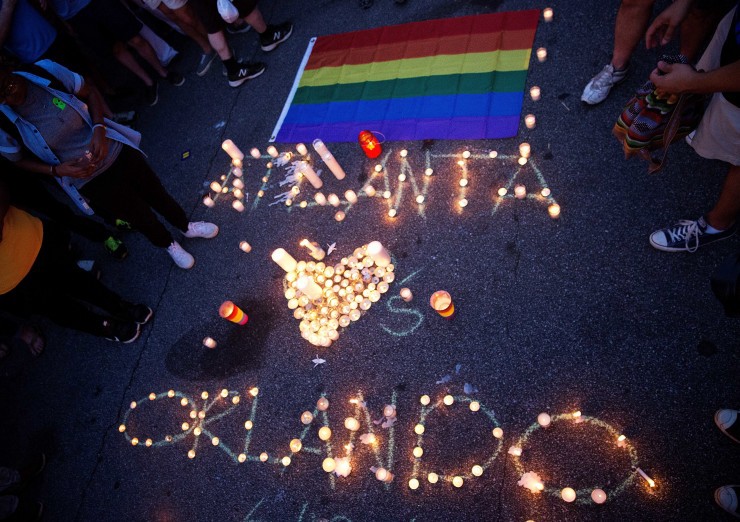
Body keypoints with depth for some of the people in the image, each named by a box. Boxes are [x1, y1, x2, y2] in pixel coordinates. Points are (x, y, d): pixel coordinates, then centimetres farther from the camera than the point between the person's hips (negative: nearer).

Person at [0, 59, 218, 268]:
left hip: (116, 152, 2)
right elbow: (18, 160, -3)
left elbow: (89, 91, -3)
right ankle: (169, 245, 46)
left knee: (158, 195, 19)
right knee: (141, 218, 14)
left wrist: (99, 128, -18)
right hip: (89, 180, -1)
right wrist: (57, 170, -20)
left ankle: (186, 226, 49)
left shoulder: (45, 70, -19)